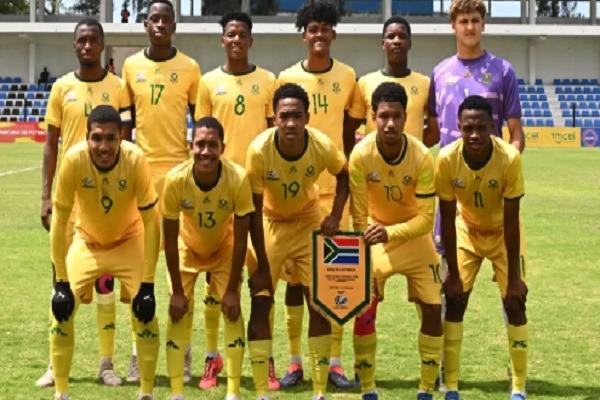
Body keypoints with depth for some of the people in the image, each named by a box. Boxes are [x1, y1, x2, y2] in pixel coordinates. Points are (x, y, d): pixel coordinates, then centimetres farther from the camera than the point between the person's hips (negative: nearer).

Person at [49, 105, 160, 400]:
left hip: (129, 240, -1)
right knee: (61, 308, -10)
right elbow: (59, 221, -19)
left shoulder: (135, 159, -31)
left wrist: (148, 282, -22)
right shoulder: (73, 159, -30)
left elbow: (151, 222, -21)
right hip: (87, 240, 1)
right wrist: (61, 280, -18)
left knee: (144, 311, -13)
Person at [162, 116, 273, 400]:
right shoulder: (176, 179, -33)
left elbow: (241, 238, -22)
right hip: (187, 247, 0)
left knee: (232, 310, -8)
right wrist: (177, 291, -16)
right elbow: (170, 238, -21)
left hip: (225, 247, 0)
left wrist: (232, 289, -18)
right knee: (178, 312, -7)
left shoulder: (238, 179, -33)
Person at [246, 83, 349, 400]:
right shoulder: (259, 150, -30)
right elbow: (254, 210, -21)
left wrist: (335, 215, -14)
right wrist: (262, 264, -20)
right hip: (271, 222, -1)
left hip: (309, 221, 1)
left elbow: (343, 175, -1)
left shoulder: (323, 146, -26)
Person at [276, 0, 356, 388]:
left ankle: (335, 362, 9)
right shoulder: (286, 78, 2)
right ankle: (295, 361, 11)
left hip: (335, 186, 0)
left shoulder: (348, 76, 4)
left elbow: (349, 132, 10)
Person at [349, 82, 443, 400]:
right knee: (364, 310, -9)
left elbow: (426, 217, -23)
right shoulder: (360, 155, -25)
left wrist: (390, 232, -37)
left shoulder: (421, 156, -25)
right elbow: (359, 216, -18)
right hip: (376, 235, 0)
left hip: (414, 236, 0)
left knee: (433, 309, -3)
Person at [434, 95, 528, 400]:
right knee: (455, 300, -6)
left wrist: (514, 278, -22)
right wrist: (452, 274, -16)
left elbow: (511, 222, -25)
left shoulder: (510, 158, -33)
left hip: (503, 232, -1)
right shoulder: (447, 159, -28)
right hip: (466, 229, 1)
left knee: (515, 302, -7)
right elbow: (447, 220, -18)